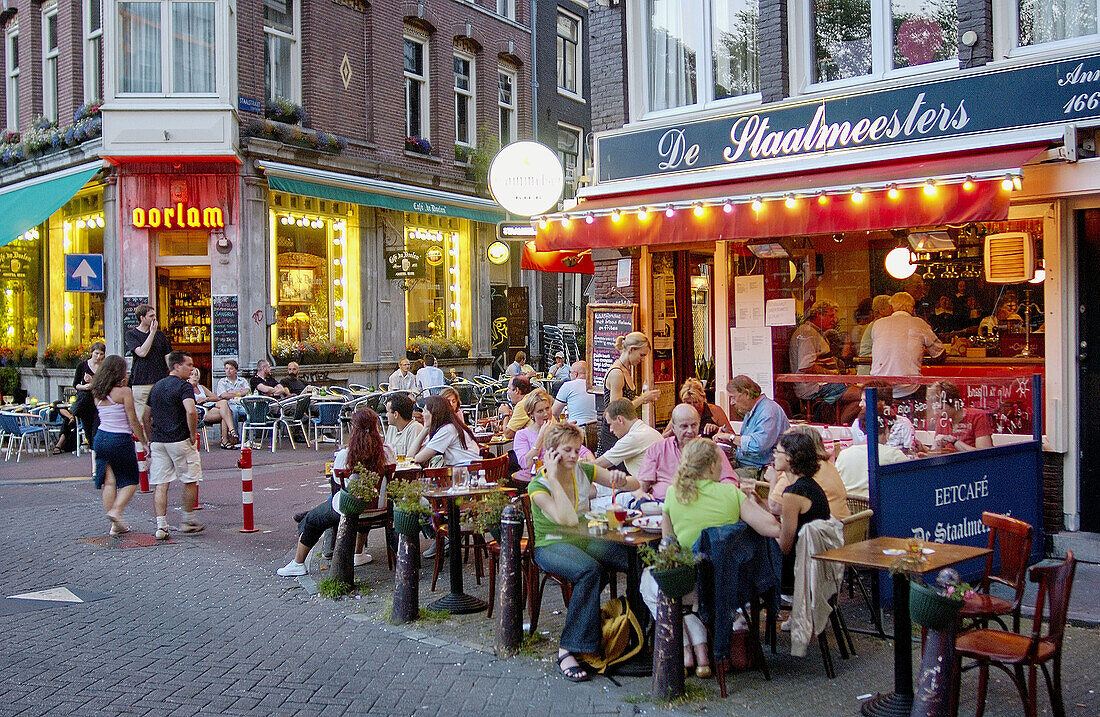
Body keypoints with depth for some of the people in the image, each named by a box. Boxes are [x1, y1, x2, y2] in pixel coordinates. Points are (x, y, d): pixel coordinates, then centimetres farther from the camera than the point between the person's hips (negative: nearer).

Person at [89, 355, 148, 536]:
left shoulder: (97, 394, 7)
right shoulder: (124, 391, -11)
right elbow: (133, 420, -11)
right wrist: (144, 440, -1)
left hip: (101, 438, 6)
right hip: (121, 440, -6)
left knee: (109, 482, 7)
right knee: (130, 481, 8)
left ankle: (115, 525, 9)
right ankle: (116, 510, -12)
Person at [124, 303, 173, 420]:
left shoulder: (160, 334, 14)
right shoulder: (131, 334, 4)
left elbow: (167, 357, 13)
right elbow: (142, 353, -12)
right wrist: (152, 333, -8)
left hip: (160, 382, 3)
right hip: (141, 383, -3)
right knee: (142, 419, -6)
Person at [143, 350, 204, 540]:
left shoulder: (156, 387, 15)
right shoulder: (184, 386, -9)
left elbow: (146, 418, 18)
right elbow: (191, 412, -26)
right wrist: (192, 435, -14)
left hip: (157, 441, 6)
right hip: (180, 441, -6)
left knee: (160, 485, 4)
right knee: (190, 481, 9)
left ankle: (161, 526, -1)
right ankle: (188, 522, 16)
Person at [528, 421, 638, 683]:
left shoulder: (584, 471, 3)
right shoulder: (538, 485, -10)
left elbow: (634, 485, 7)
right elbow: (567, 519, -25)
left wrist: (622, 480, -17)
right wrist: (553, 478, -22)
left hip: (586, 540, 5)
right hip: (551, 545, -4)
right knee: (589, 570, -38)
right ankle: (567, 650, -30)